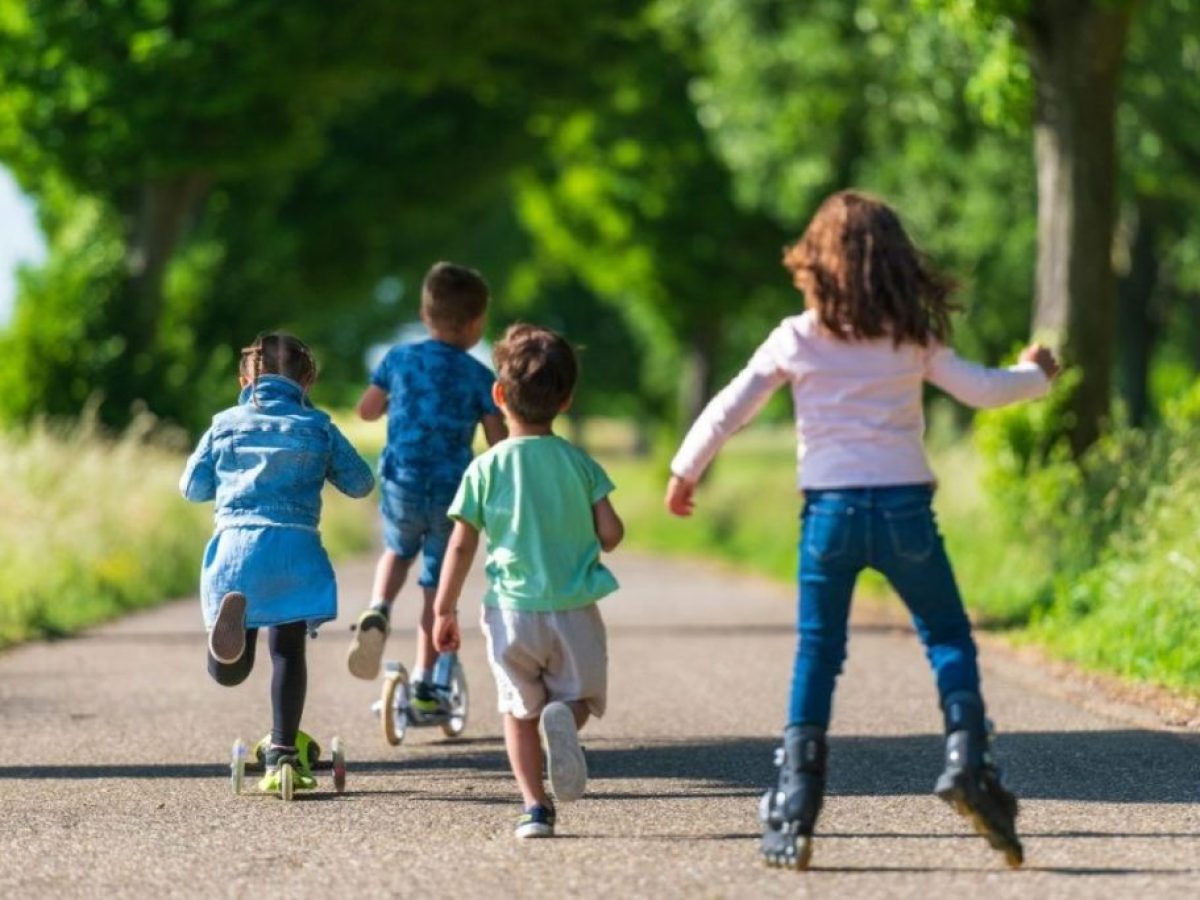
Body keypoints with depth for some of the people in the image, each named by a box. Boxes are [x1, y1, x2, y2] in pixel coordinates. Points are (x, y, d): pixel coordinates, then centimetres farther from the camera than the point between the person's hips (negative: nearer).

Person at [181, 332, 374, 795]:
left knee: (228, 670, 1)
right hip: (294, 547, 0)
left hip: (235, 543, 1)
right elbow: (360, 483, 17)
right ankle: (283, 753, 6)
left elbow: (191, 487, 18)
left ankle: (233, 613, -34)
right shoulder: (317, 428, 11)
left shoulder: (225, 424, 14)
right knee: (288, 650, 8)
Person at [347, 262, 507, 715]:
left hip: (400, 485, 2)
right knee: (437, 584, 10)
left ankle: (378, 611, 0)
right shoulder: (480, 377, -5)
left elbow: (366, 409, 12)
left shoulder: (400, 359, 1)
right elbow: (498, 443, -6)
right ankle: (424, 683, 11)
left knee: (398, 550, 30)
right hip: (454, 491, -2)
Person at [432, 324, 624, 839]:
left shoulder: (486, 468, -3)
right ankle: (563, 717, -21)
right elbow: (611, 534, -3)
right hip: (574, 611, 0)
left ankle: (534, 805, 3)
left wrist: (444, 609, 6)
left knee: (520, 710, 15)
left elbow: (461, 547, -3)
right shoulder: (579, 464, 0)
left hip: (512, 611, 0)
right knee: (579, 696, 15)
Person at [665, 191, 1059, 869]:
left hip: (830, 512, 0)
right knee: (948, 637, 13)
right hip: (905, 508, 0)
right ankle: (967, 757, -10)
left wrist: (685, 472, 19)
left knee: (816, 655, 7)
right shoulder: (912, 339, 1)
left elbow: (727, 411, 5)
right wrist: (1036, 375, 24)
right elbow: (981, 390, 4)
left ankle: (795, 814, 1)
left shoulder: (796, 340, 2)